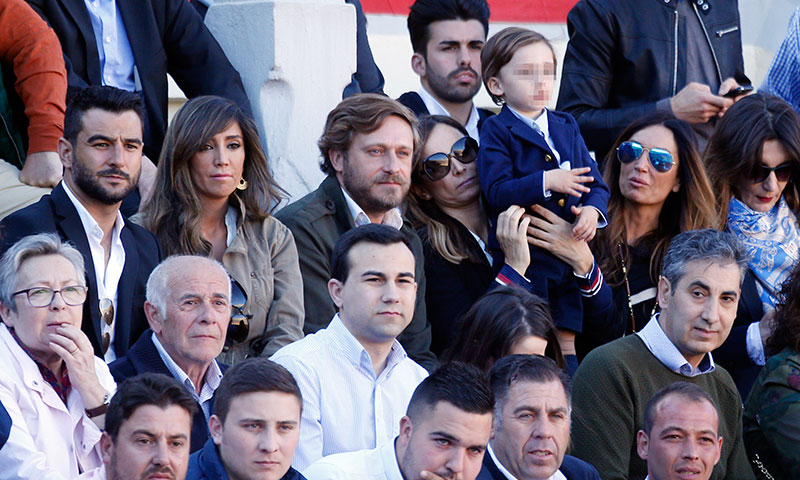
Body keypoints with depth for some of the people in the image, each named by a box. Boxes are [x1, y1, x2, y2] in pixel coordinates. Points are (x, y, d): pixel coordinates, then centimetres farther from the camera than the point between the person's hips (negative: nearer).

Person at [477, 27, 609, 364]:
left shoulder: (567, 128, 15)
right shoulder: (496, 132, -3)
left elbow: (594, 183, 12)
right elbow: (496, 192, -15)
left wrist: (592, 209, -10)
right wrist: (546, 182, -24)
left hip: (569, 258, 5)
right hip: (522, 258, -5)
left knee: (567, 348, 8)